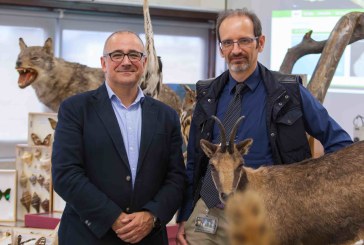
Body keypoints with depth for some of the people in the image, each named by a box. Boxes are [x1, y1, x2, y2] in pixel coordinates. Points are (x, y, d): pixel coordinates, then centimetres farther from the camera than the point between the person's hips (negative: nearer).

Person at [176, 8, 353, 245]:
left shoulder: (289, 91, -4)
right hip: (208, 214, 2)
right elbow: (193, 161, 10)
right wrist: (184, 217, 8)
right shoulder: (208, 95, 4)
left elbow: (340, 142, 1)